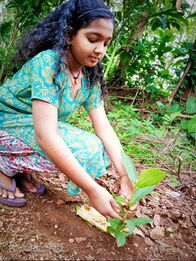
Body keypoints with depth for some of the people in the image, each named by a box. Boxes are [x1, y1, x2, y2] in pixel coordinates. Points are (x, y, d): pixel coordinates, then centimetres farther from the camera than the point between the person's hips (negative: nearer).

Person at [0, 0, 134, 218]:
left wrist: (125, 176, -20)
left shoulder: (90, 79, -5)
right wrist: (92, 189, -37)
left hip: (37, 128, 7)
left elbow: (104, 128, -7)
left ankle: (20, 168, 3)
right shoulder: (48, 62, -27)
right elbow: (45, 134, -35)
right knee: (85, 151, -25)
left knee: (98, 150, -8)